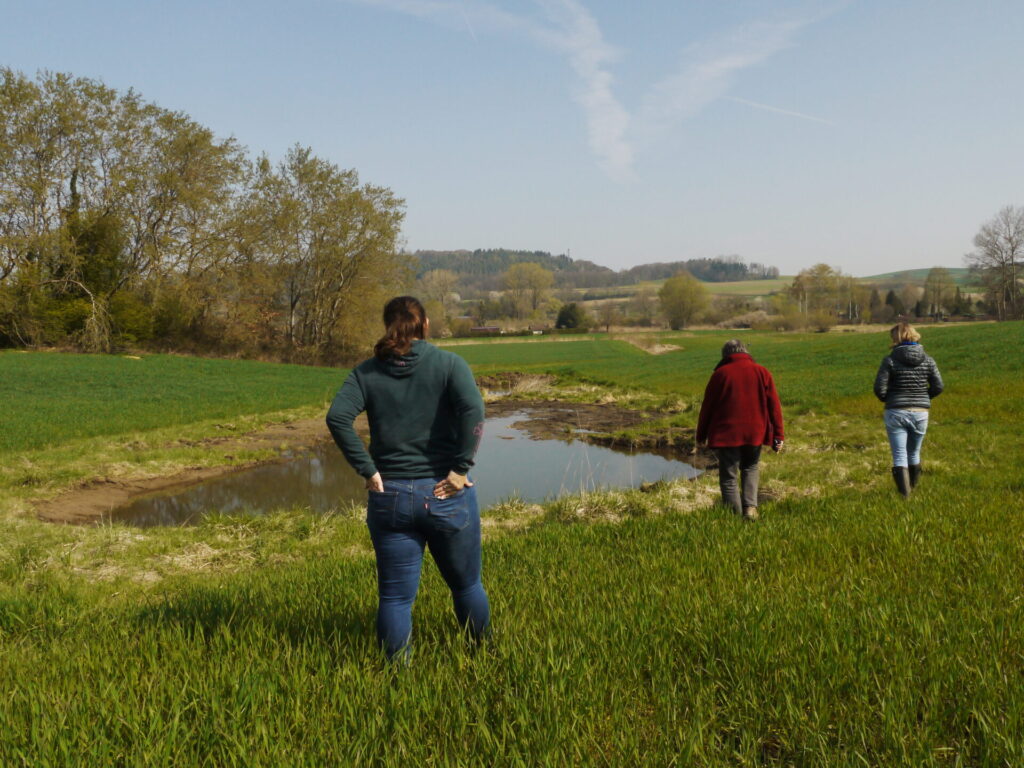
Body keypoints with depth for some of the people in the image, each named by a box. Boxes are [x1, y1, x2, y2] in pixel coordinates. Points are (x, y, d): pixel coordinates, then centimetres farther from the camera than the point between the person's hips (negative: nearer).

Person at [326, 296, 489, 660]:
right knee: (466, 585, 19)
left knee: (395, 596, 10)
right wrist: (461, 468, -15)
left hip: (389, 497, 1)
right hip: (446, 495, -1)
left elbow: (337, 417, -12)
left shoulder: (367, 372, 3)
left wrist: (368, 470, -9)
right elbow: (473, 410, -20)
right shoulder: (448, 363, -3)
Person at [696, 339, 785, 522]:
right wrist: (778, 436, 6)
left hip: (726, 434, -3)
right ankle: (750, 507, 3)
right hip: (754, 433, 3)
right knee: (751, 469, 21)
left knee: (728, 478, 6)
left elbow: (707, 406, 1)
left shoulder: (720, 373, -2)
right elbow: (774, 405, 3)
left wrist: (701, 435, 10)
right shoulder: (762, 372, 4)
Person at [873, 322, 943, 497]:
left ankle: (905, 491, -7)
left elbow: (879, 388, -12)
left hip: (896, 412, -3)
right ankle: (913, 486, 32)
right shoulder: (928, 361, 0)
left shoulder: (890, 360, -9)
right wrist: (923, 397, 17)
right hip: (920, 413, 4)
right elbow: (938, 387, -1)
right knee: (914, 453, 20)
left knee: (899, 455, 2)